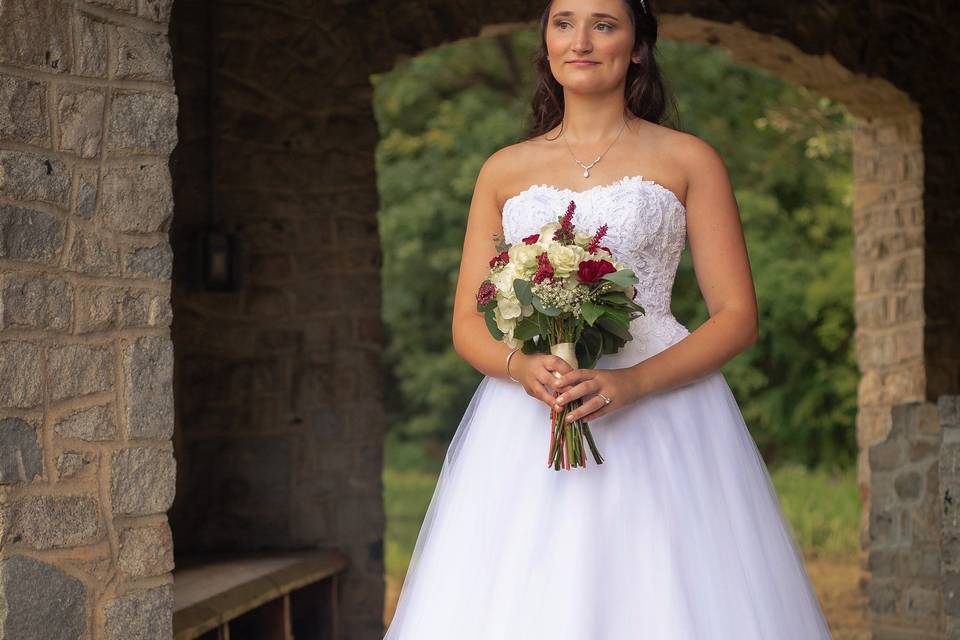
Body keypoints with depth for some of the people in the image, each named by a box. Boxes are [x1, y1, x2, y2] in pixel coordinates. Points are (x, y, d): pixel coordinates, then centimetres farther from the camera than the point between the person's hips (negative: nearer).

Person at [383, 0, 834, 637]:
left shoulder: (689, 161, 6)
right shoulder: (504, 171, 14)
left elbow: (738, 317, 1)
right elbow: (467, 324, 11)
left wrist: (632, 381, -15)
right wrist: (521, 366, -12)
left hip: (659, 411, -2)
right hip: (525, 428, 2)